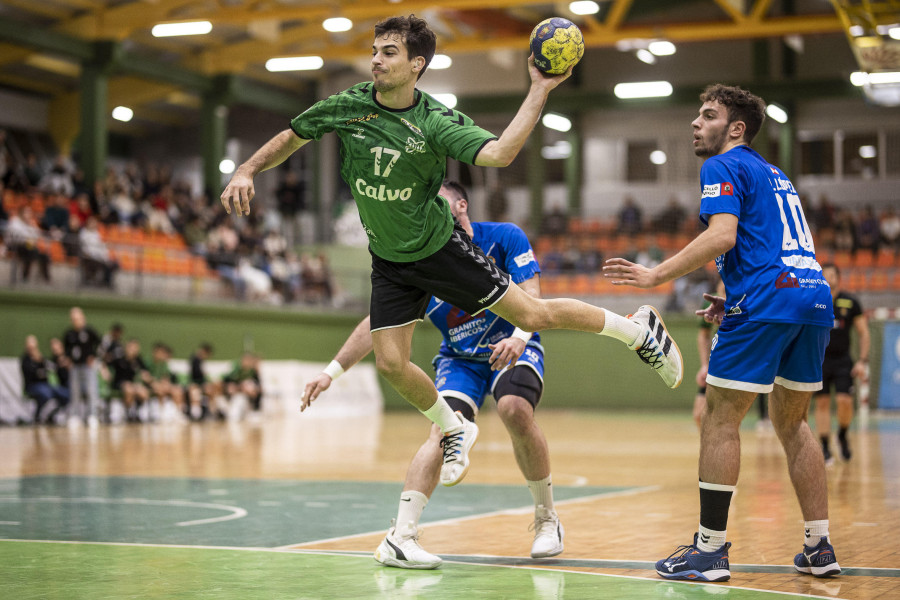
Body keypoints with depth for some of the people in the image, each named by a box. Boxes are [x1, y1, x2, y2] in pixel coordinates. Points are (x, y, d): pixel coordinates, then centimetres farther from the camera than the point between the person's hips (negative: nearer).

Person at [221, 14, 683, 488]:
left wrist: (540, 90, -38)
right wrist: (246, 172, -9)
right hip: (390, 262, 4)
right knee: (391, 364, -3)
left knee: (531, 315, -3)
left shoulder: (437, 122, -21)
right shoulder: (347, 107, -11)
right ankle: (454, 430, 26)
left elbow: (498, 153, -36)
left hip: (440, 248, -3)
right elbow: (290, 138, 5)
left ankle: (638, 329, 20)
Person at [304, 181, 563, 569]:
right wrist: (332, 372, -12)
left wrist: (519, 337, -42)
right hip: (459, 359, 2)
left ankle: (547, 519, -11)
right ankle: (400, 538, -35)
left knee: (515, 409, -31)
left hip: (513, 349, -2)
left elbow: (531, 296, -20)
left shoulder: (504, 238, -11)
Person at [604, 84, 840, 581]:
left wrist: (656, 275, -15)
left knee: (720, 420, -3)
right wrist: (732, 300, 27)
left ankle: (710, 549, -3)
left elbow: (722, 235, -15)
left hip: (766, 299, -9)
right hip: (814, 296, 9)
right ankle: (819, 549, 14)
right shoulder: (775, 174, 27)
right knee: (791, 423, 16)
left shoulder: (724, 166, 1)